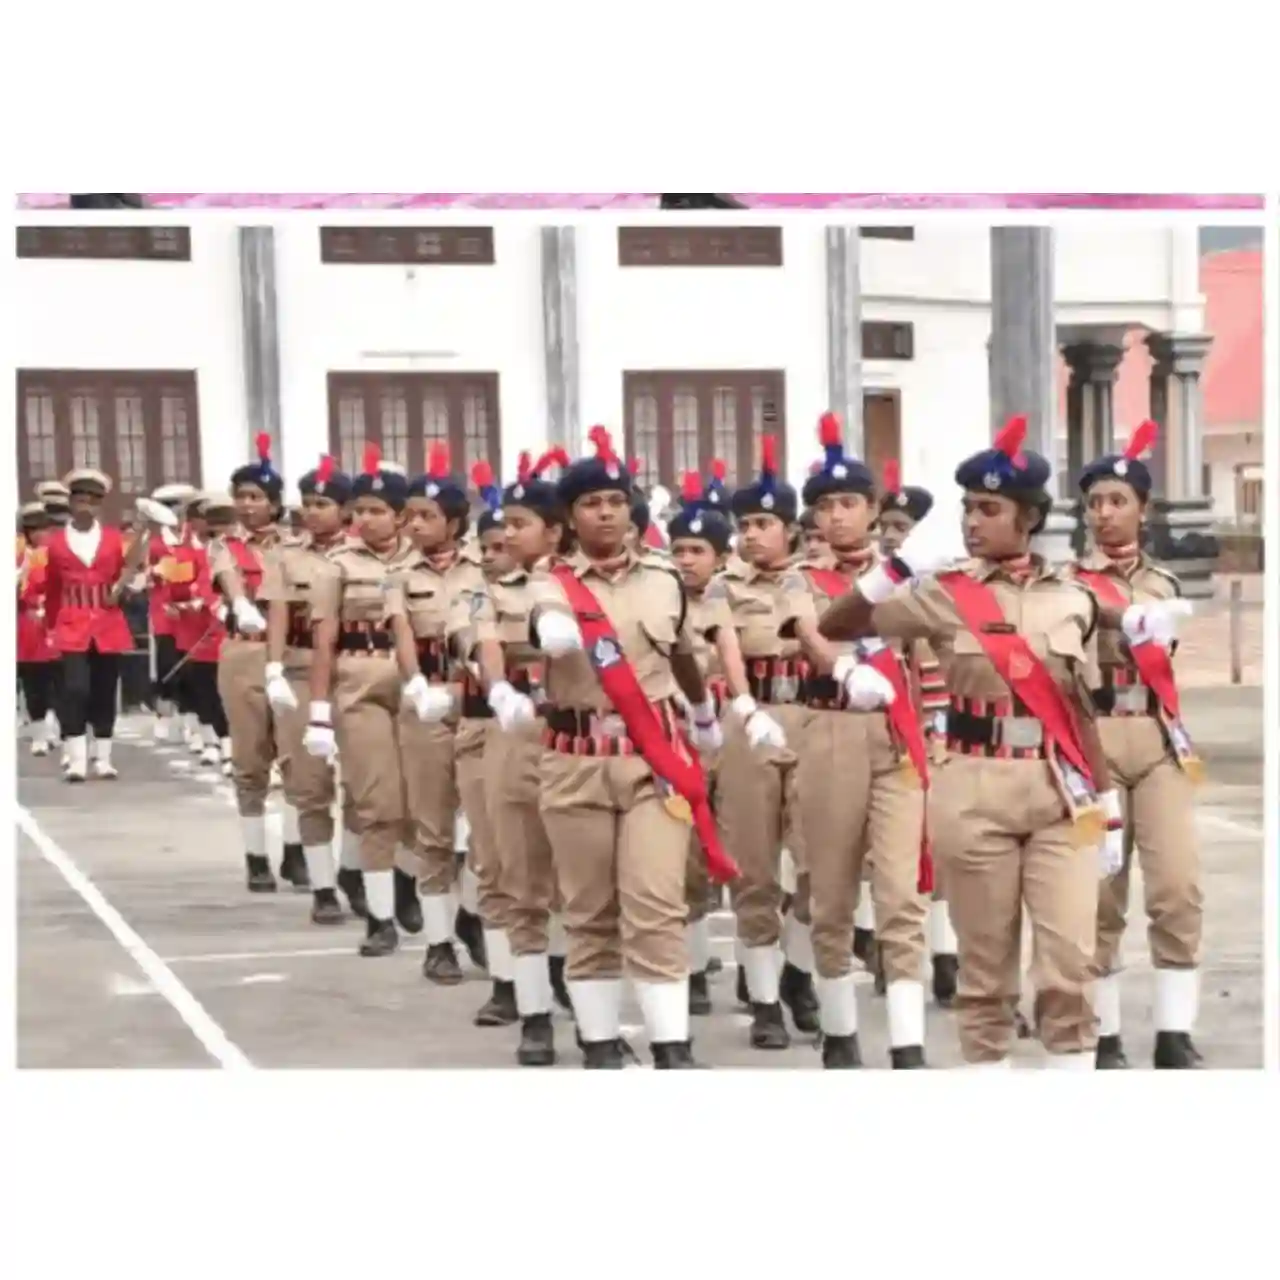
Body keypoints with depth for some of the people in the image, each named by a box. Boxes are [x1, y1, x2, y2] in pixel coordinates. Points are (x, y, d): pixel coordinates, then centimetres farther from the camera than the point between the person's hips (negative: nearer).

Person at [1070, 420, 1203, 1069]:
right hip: (1093, 739, -3)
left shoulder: (1165, 583, 14)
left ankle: (1175, 1036, -1)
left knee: (1179, 887, -7)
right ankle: (1105, 1036, 8)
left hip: (1160, 739, 3)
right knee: (1099, 892, 0)